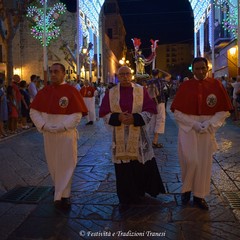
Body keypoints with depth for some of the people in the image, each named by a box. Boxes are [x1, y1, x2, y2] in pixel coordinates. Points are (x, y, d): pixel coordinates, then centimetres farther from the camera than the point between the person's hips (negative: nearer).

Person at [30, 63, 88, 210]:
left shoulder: (72, 91, -7)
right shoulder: (44, 91, 4)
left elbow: (77, 115, -11)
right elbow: (34, 112, 4)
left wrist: (61, 127, -19)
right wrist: (43, 126, -11)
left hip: (67, 134, -4)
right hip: (48, 135, 4)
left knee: (66, 165, 2)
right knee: (53, 164, 15)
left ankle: (62, 196, 14)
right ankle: (60, 190, 37)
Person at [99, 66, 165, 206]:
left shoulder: (141, 90, 0)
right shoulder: (111, 93, 2)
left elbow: (150, 110, -2)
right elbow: (104, 113, 2)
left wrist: (135, 118, -18)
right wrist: (118, 117, -17)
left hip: (139, 135, 0)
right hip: (120, 136, 1)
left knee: (142, 164, 4)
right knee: (123, 166, 5)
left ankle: (140, 190, 29)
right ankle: (127, 196, 22)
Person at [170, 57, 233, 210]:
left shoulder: (216, 85, -1)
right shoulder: (185, 86, -3)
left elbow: (224, 110, 0)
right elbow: (177, 111, -3)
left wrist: (209, 124, -13)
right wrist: (194, 124, -14)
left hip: (208, 130, 2)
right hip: (188, 128, -1)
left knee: (204, 162, 6)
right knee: (191, 161, -6)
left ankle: (199, 196, 22)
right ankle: (186, 189, 21)